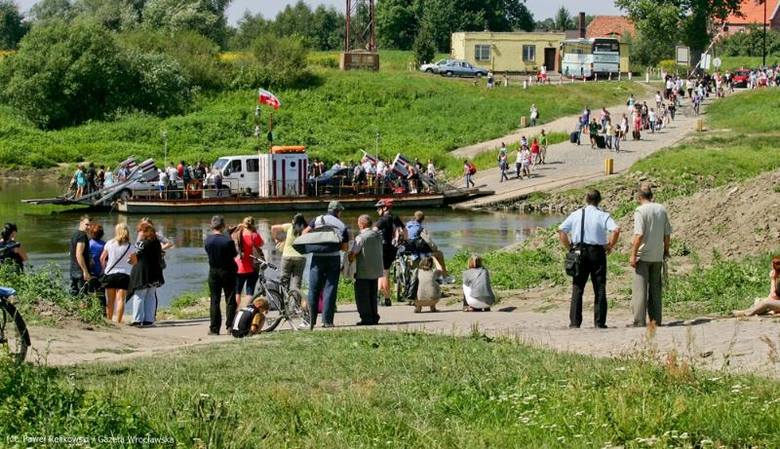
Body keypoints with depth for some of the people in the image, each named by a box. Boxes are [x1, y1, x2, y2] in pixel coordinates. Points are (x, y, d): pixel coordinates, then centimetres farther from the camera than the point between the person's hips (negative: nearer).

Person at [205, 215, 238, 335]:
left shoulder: (208, 240, -6)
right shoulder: (228, 240, -17)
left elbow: (208, 253, 4)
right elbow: (234, 254, -5)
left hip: (213, 272, 3)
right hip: (228, 271, -3)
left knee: (214, 300, 7)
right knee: (230, 300, 6)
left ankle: (214, 328, 4)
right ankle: (230, 326, 4)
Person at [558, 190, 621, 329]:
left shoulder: (575, 214, 5)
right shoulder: (603, 215, -4)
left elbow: (561, 230, 2)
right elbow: (616, 230, -17)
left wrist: (568, 247, 8)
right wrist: (610, 246, -4)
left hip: (579, 251, 2)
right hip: (597, 251, -2)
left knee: (577, 287, 8)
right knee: (599, 288, 6)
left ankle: (575, 321, 4)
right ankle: (599, 321, 4)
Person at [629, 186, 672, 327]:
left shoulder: (640, 211, -12)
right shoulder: (662, 209, 6)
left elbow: (639, 235, -18)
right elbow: (667, 234, 10)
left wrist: (633, 254, -14)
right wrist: (666, 250, 23)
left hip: (643, 255, -6)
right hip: (658, 256, 6)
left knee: (640, 288, -2)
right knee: (655, 287, 13)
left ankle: (639, 321, -6)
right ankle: (656, 319, 15)